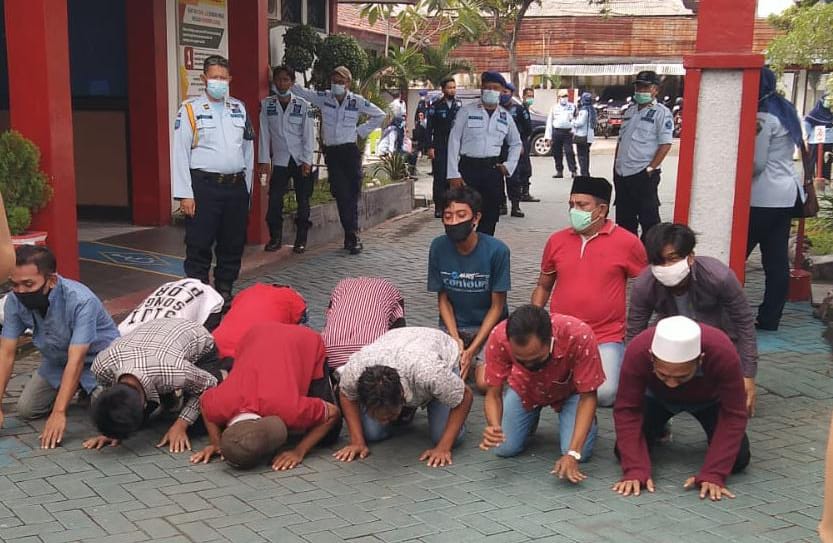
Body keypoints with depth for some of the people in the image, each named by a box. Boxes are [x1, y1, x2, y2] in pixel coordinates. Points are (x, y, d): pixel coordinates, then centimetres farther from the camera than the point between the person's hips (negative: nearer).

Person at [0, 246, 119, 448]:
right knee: (26, 410, -1)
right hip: (56, 360, 5)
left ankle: (94, 391, 12)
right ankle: (75, 389, 24)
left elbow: (76, 360, -39)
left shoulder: (81, 301, -37)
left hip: (98, 357, -5)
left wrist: (59, 413, -42)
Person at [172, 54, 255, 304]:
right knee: (199, 245, -2)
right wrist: (184, 194, -10)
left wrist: (246, 187, 12)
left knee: (233, 244, 11)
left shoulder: (239, 108, 12)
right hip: (204, 186, -5)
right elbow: (181, 154, -5)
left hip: (236, 185, 5)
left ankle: (225, 291, 24)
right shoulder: (190, 110, -2)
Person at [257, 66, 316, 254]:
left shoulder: (303, 105, 0)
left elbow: (309, 135, -2)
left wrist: (307, 160, -9)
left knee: (303, 201, 1)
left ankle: (301, 240, 9)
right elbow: (264, 134, 3)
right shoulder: (266, 105, 4)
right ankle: (275, 238, 7)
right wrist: (264, 160, -2)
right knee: (274, 200, -5)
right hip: (280, 160, 1)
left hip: (301, 160, -1)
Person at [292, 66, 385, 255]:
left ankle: (351, 237, 7)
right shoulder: (324, 98, 5)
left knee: (352, 195, -1)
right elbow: (302, 92, 8)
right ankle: (352, 236, 0)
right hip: (331, 152, 1)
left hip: (350, 151, -1)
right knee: (341, 195, -3)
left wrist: (361, 130, 5)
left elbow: (380, 115, 10)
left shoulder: (357, 101, 1)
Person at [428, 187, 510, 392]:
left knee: (485, 383, -20)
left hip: (489, 326, -2)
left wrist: (472, 350, -16)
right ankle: (463, 360, 15)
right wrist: (455, 339, -15)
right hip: (452, 325, 2)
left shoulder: (497, 250, -19)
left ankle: (475, 361, 12)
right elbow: (443, 299, -1)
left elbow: (497, 306, -11)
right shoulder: (439, 247, -11)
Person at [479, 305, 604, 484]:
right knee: (505, 448, -12)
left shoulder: (580, 336, -40)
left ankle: (587, 422, 16)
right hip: (524, 388, 2)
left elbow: (587, 397, -29)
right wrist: (494, 426, -44)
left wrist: (573, 453, -38)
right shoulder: (499, 337, -35)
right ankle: (530, 421, 21)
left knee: (581, 453, -19)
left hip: (569, 391, -1)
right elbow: (494, 394, -22)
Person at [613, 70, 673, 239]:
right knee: (624, 218, 13)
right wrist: (616, 166, 13)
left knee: (648, 218, 0)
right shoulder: (629, 111, 15)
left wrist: (650, 169, -16)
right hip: (622, 174, 7)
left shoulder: (661, 113, -5)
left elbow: (665, 144, -11)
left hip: (643, 175, -7)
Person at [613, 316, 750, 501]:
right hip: (657, 397, 0)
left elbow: (733, 416, -32)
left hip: (709, 400, 0)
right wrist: (635, 470, -39)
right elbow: (627, 410, -30)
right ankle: (660, 429, 19)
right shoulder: (637, 352, -40)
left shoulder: (723, 354, -41)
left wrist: (714, 474, -39)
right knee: (625, 453, -16)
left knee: (738, 460, -16)